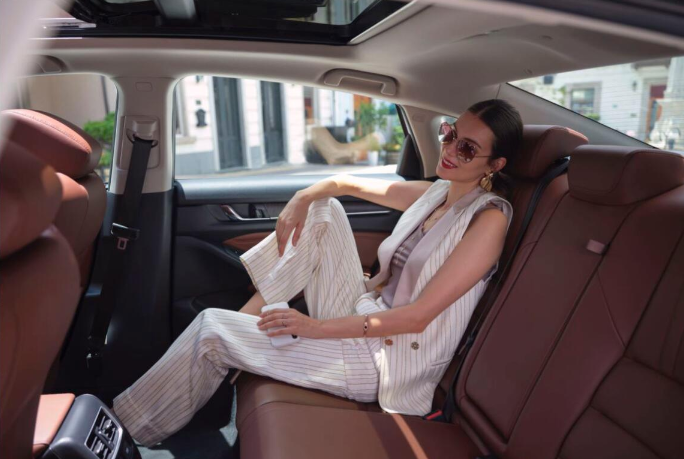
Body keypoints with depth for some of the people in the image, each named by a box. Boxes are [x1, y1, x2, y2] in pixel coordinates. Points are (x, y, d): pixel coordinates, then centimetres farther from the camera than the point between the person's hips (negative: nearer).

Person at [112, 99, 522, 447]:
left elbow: (417, 317, -20)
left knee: (211, 328, -8)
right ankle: (246, 319, 1)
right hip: (362, 317, 7)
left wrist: (320, 327, -22)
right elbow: (348, 183, 14)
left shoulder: (489, 218, -14)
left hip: (388, 359, -7)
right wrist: (303, 198, -6)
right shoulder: (437, 193, 7)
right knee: (323, 210, -1)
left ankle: (125, 431, 15)